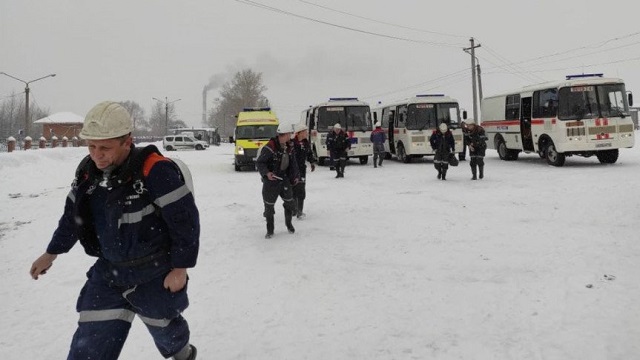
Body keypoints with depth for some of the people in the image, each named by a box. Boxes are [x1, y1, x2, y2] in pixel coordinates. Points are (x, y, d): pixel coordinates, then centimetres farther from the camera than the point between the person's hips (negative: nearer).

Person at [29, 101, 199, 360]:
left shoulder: (155, 171, -27)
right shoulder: (88, 170, -4)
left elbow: (185, 219, -21)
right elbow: (73, 214, 13)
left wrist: (180, 267, -16)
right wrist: (51, 253, 22)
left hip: (155, 275, -5)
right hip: (109, 271, 6)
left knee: (163, 327, 19)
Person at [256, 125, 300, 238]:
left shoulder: (289, 147, 2)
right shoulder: (269, 148, -21)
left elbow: (292, 163, 14)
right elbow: (259, 163, -16)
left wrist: (295, 176, 9)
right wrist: (266, 173, -30)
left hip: (284, 179, 6)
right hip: (271, 180, -6)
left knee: (290, 203, 9)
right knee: (269, 206, 4)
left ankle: (288, 223, 34)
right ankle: (270, 229, 22)